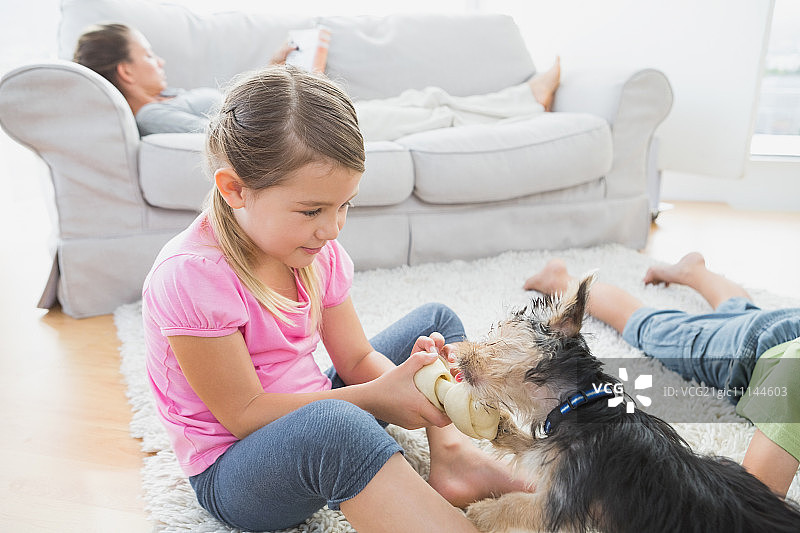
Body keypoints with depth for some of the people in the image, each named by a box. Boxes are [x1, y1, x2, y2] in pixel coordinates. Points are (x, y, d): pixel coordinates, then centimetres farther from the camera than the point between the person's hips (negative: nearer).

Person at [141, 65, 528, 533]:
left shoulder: (317, 250, -5)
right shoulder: (191, 276, -26)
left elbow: (356, 358, 0)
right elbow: (245, 414, -23)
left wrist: (407, 376, -23)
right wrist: (375, 396, -29)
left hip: (311, 410, 8)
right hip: (234, 470, -7)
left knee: (436, 321, 9)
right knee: (335, 424, -43)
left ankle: (451, 452, -11)